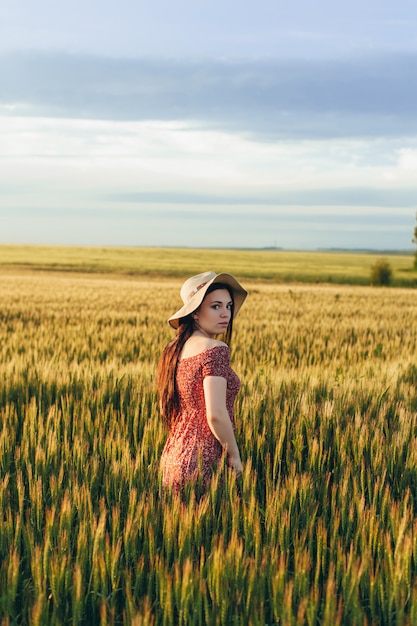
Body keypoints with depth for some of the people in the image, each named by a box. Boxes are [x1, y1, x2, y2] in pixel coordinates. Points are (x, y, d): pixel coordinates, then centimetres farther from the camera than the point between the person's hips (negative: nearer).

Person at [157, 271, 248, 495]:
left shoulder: (175, 349, 10)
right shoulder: (215, 350, -15)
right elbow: (216, 414, -21)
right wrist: (234, 456, -9)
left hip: (173, 457, 8)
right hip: (205, 462, -8)